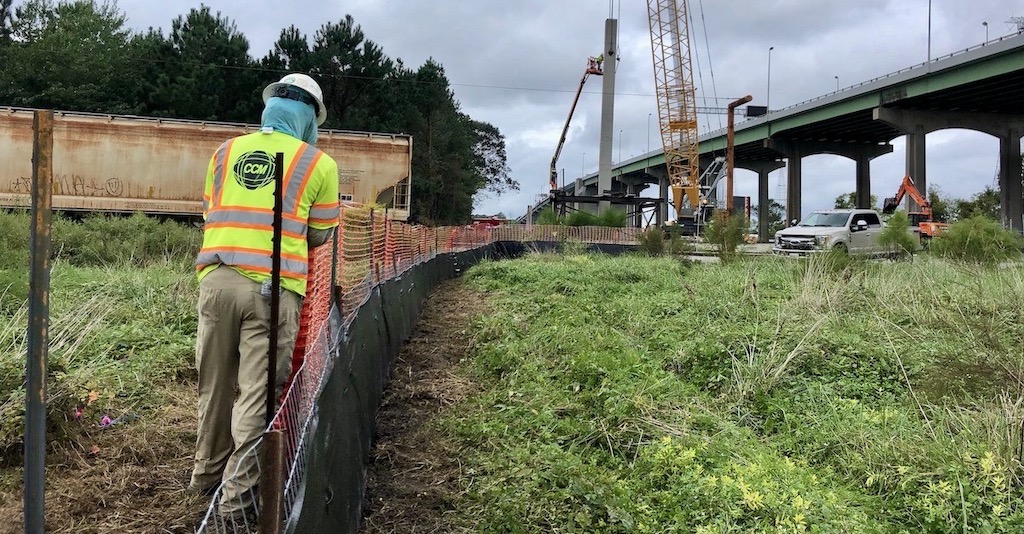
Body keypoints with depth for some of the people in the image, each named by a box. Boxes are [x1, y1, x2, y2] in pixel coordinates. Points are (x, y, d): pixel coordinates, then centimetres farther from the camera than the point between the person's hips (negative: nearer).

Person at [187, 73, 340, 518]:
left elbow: (210, 213, 21)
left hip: (217, 279, 4)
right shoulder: (318, 164, 3)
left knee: (215, 385, 16)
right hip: (272, 287, -4)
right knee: (257, 391, 2)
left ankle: (208, 474, 32)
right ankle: (239, 492, 5)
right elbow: (320, 235, 9)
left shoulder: (225, 152, 14)